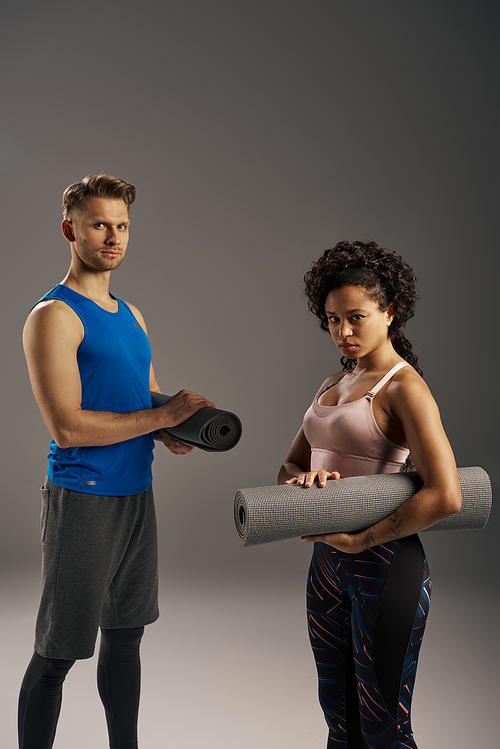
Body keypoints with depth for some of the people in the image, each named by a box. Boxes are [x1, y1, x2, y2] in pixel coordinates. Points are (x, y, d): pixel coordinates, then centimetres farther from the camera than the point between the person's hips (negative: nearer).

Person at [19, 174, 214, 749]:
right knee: (55, 656, 4)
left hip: (137, 494, 8)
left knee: (125, 634, 19)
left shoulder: (131, 316, 14)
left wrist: (173, 434, -3)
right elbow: (67, 426, -19)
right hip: (82, 500, -8)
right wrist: (161, 416, -15)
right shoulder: (54, 315, -11)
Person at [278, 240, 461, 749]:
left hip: (383, 565, -7)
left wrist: (362, 539, -18)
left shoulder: (403, 388, -14)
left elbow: (445, 496, -23)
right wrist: (305, 479, -10)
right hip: (327, 562, 8)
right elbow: (289, 466, 13)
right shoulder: (334, 385, 11)